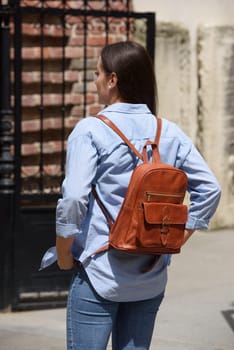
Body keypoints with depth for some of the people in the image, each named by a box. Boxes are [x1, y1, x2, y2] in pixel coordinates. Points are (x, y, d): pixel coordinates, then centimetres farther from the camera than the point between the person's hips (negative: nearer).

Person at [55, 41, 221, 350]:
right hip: (151, 278, 5)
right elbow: (209, 189, 0)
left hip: (99, 276, -5)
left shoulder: (90, 130, -10)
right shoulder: (171, 133, 4)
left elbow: (73, 200, -18)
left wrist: (64, 258, -6)